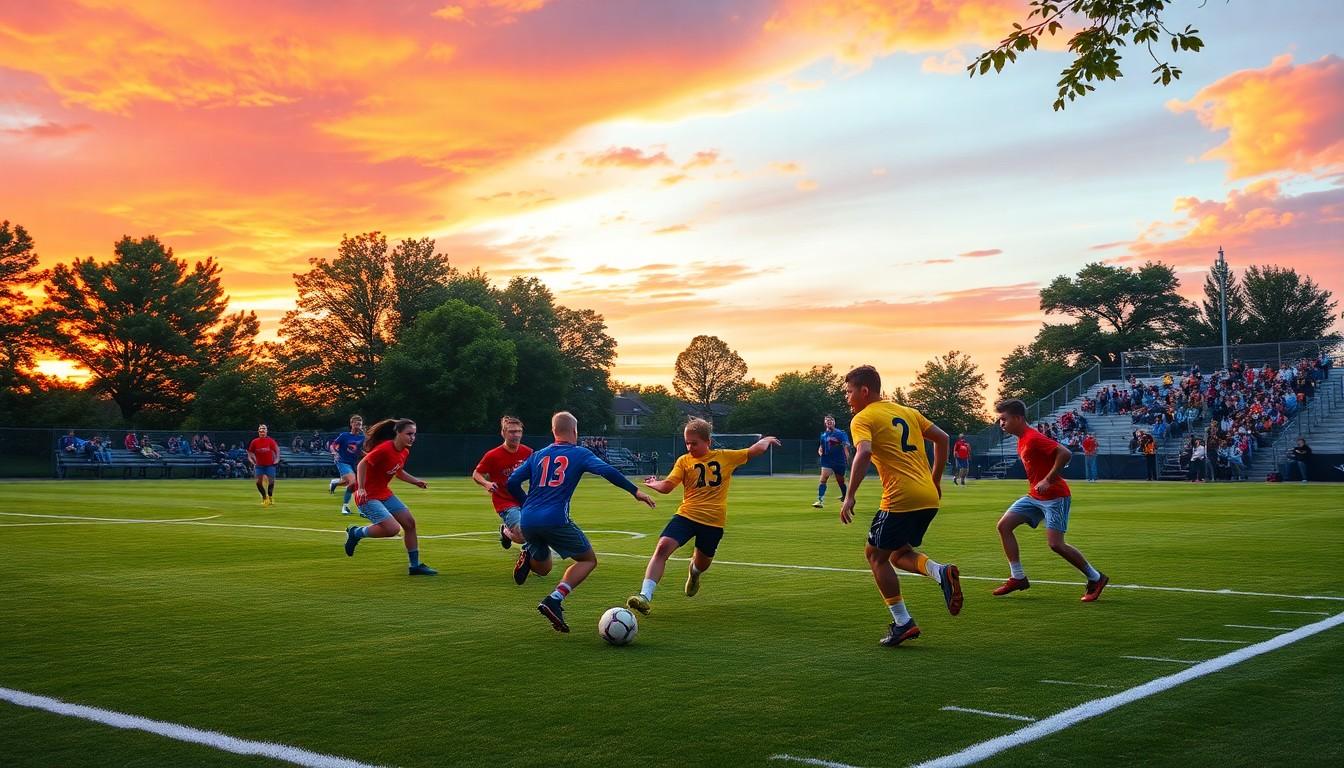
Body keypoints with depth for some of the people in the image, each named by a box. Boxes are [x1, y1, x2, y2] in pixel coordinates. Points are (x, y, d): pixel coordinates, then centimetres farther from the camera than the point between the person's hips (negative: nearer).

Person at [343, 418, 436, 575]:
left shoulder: (404, 452, 5)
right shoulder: (384, 449, -23)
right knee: (393, 529, -20)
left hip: (384, 493, 9)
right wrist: (361, 489, -28)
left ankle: (414, 565, 16)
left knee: (410, 523, 5)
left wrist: (416, 481, 9)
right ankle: (356, 532, 4)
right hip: (367, 496, -9)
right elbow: (362, 464, -21)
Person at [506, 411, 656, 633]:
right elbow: (608, 471, -7)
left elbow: (512, 483, 12)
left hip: (527, 521, 5)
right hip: (555, 520, -5)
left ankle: (529, 555, -8)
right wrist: (635, 491, -3)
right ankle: (554, 600, -9)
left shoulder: (538, 455, 19)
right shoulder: (580, 454, 7)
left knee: (543, 567, 28)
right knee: (588, 560, 12)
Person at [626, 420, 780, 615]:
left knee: (703, 562, 16)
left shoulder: (725, 457, 6)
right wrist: (655, 484, -16)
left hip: (714, 521, 1)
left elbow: (753, 451, 12)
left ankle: (694, 572, 56)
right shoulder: (684, 461, 4)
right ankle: (645, 596, -23)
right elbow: (667, 486, -4)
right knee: (663, 547, -22)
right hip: (687, 515, -1)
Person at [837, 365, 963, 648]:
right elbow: (942, 438, 20)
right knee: (899, 553, 22)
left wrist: (850, 496, -22)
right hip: (929, 497, 8)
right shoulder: (907, 411, 19)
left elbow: (864, 453, -21)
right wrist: (935, 481, 25)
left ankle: (903, 623, 5)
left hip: (900, 499, -8)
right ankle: (941, 572, -6)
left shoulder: (862, 419, -3)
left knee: (875, 555, 9)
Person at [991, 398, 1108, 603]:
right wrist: (1036, 482, 13)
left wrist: (1048, 480, -25)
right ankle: (1018, 577, 5)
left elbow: (1065, 454, -28)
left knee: (1055, 544, -15)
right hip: (1035, 496, 10)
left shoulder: (1033, 439, -19)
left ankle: (1095, 578, 4)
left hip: (1054, 497, -10)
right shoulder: (1022, 440, 11)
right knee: (1004, 525, 0)